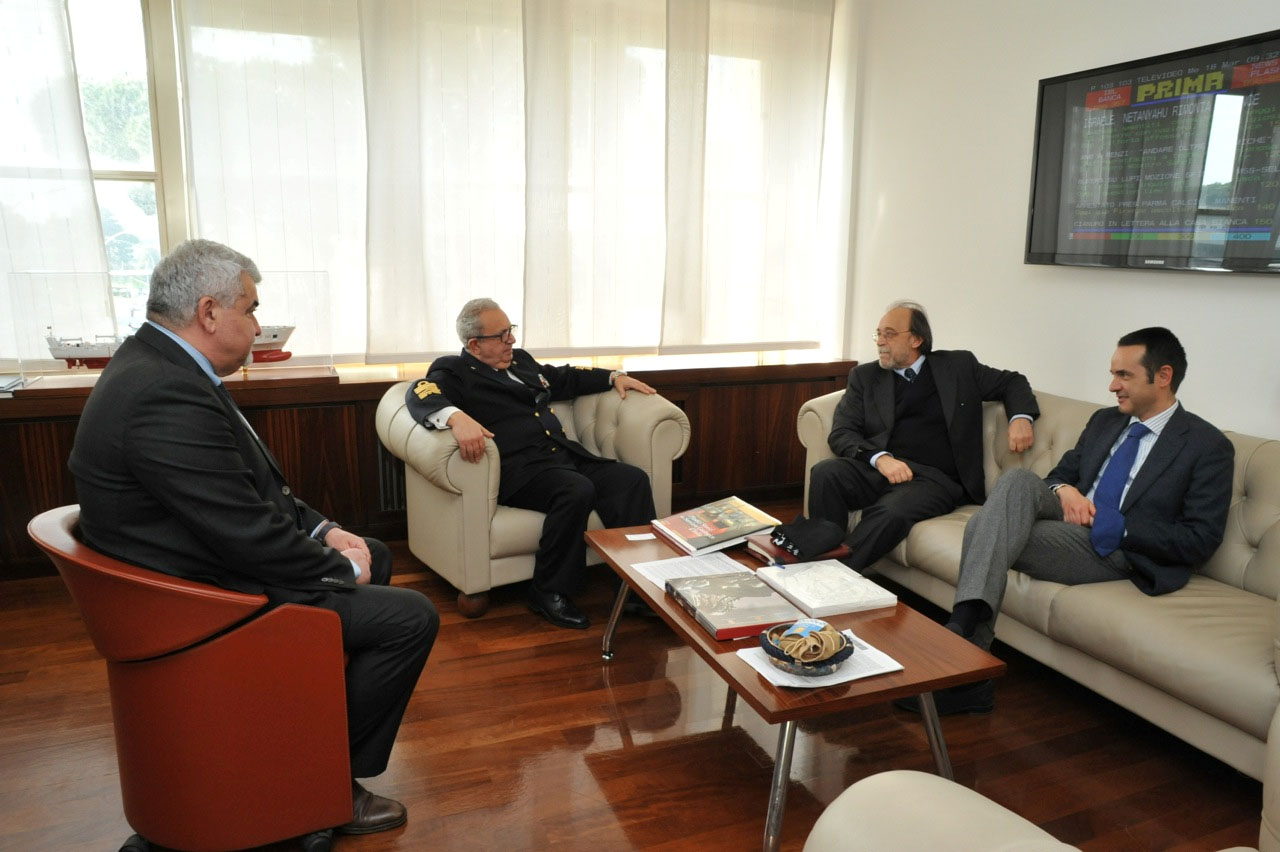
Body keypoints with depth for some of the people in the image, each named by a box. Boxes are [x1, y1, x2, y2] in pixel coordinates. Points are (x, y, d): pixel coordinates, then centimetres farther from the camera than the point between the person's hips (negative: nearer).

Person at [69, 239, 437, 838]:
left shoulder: (156, 363, 4)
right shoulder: (167, 398, -30)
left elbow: (254, 485, 12)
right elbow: (252, 538, -28)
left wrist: (321, 529, 5)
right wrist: (340, 566, -12)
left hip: (217, 557, 11)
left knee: (375, 556, 22)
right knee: (412, 617, -11)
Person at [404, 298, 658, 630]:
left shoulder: (520, 360, 24)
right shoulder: (454, 371, 1)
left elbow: (564, 378, 40)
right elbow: (421, 394, -20)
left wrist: (614, 377, 30)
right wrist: (457, 417, -42)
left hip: (565, 454, 8)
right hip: (520, 468, -7)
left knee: (633, 480, -13)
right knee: (577, 491, -34)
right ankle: (550, 593, -16)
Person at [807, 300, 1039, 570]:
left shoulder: (959, 365, 16)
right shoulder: (864, 376, 16)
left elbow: (1011, 381, 26)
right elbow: (841, 433, 6)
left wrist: (1020, 417, 2)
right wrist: (880, 458, -14)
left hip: (933, 477, -2)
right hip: (878, 468, 2)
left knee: (891, 512, -36)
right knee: (825, 473, -30)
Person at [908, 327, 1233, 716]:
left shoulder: (1208, 446, -1)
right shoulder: (1104, 421, 19)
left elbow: (1200, 539, -8)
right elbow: (1060, 473, 22)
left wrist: (1114, 525, -14)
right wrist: (1063, 489, -3)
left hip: (1117, 552, -6)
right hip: (1072, 520, 6)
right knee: (1019, 480, -28)